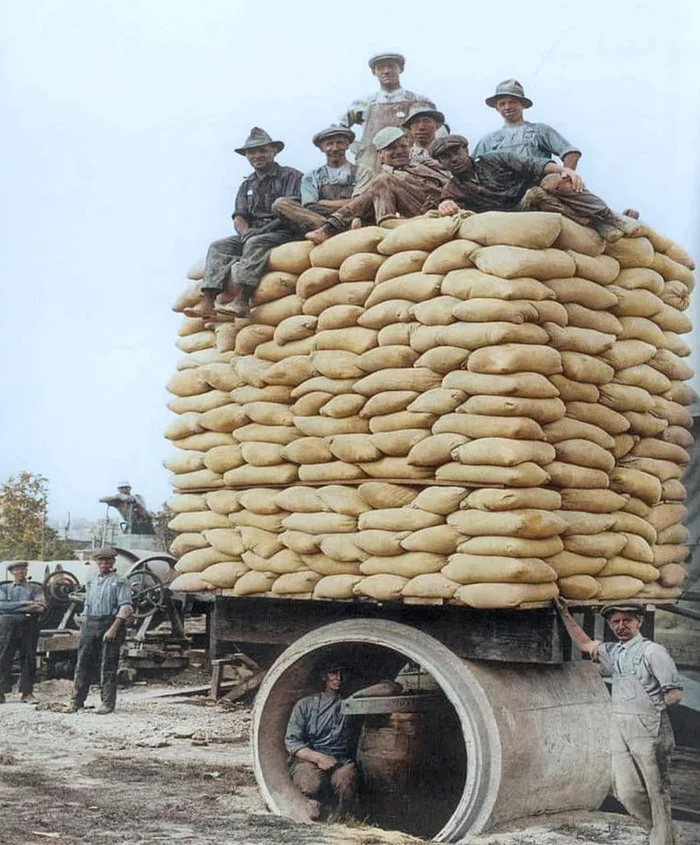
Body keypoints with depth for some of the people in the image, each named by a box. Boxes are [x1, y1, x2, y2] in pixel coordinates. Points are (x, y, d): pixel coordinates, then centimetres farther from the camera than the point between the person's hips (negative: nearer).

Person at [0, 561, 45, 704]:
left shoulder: (36, 588, 16)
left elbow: (41, 607, 0)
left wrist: (14, 607, -9)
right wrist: (25, 604, -10)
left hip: (29, 625, 0)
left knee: (28, 659, 0)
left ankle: (26, 692, 6)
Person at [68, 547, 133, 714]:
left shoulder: (120, 582, 0)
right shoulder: (92, 583, 20)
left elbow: (125, 608, -10)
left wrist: (113, 629, -18)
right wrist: (83, 629, 14)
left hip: (110, 624, -5)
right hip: (90, 625, 6)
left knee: (108, 666, -3)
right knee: (83, 664, 2)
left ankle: (108, 703, 2)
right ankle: (77, 701, 6)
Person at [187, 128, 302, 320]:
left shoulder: (290, 176, 4)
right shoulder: (247, 185, 24)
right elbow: (239, 217, 14)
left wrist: (260, 231, -18)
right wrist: (246, 232, -11)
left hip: (282, 233, -6)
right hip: (252, 234, 6)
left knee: (255, 243, -36)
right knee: (219, 246, -17)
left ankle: (241, 300, -51)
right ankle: (208, 300, -35)